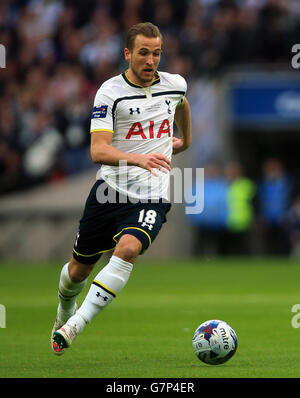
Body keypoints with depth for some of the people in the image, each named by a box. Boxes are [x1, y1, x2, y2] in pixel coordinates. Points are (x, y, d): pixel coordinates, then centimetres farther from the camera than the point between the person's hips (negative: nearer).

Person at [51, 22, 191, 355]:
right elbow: (98, 150, -19)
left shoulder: (174, 84, 3)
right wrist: (138, 158, -35)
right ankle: (64, 311, 45)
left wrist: (185, 140, 44)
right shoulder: (110, 92, -9)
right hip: (110, 190, 0)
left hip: (151, 197, 1)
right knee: (79, 268, 11)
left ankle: (74, 325, -29)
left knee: (128, 248, -28)